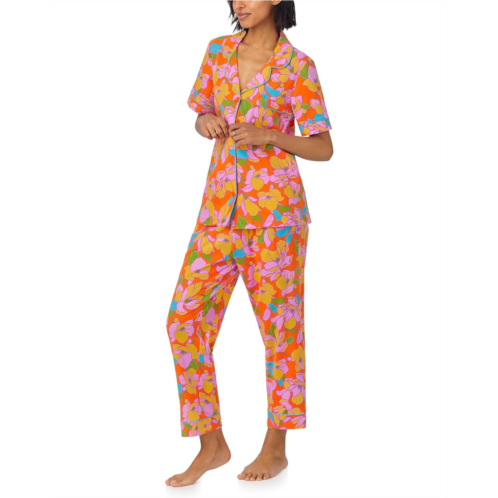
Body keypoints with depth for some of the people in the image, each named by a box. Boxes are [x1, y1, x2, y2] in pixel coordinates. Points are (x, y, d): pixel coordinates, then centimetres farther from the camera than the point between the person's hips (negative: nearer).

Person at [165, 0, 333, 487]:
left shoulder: (298, 67, -5)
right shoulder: (218, 51, 8)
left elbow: (324, 148, -4)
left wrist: (269, 134, -20)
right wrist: (206, 122, -5)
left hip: (275, 208, -4)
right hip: (220, 207, 5)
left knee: (279, 324, 4)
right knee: (185, 318, -2)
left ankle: (275, 447, 21)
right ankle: (211, 444, 11)